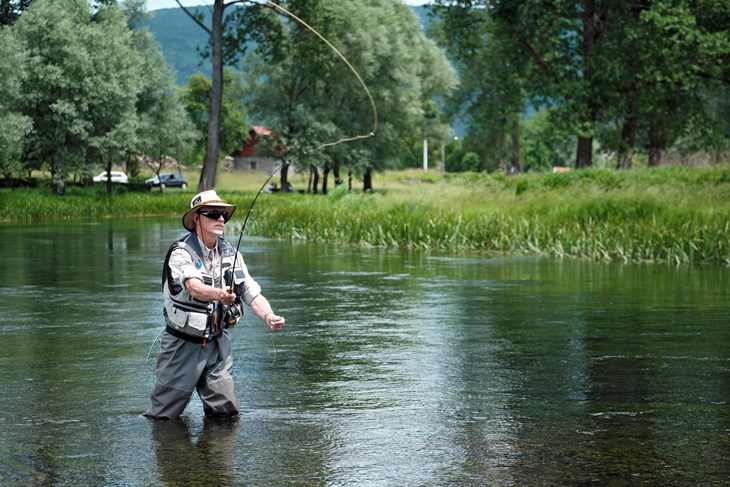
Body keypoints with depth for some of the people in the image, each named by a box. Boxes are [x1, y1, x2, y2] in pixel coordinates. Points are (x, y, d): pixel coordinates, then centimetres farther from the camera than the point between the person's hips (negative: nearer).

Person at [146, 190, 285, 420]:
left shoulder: (230, 253, 2)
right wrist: (218, 295, -58)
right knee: (164, 416, 2)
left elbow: (252, 291, -2)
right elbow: (194, 288, -36)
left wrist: (268, 316, -23)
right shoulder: (181, 253, -17)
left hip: (217, 343, 5)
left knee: (227, 411, 4)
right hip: (184, 344, -5)